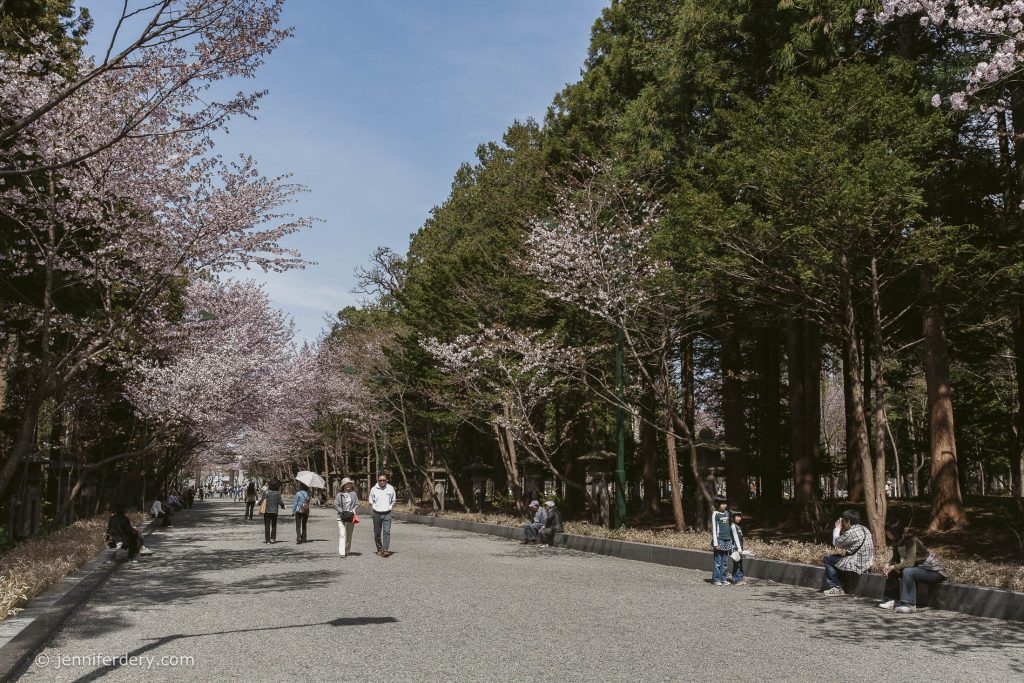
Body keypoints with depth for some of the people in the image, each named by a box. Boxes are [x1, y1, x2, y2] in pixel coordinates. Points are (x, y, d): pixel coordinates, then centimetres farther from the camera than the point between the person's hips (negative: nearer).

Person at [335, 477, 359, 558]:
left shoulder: (353, 494, 6)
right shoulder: (339, 494, -1)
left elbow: (357, 504, 9)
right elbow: (336, 505, 0)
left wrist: (353, 511, -7)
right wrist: (342, 512, -11)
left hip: (351, 517, 3)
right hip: (341, 517, -3)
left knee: (349, 535, 11)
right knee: (342, 534, -11)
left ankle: (348, 551, 24)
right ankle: (341, 552, -14)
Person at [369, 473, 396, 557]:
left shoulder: (391, 488, -1)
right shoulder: (373, 489, -2)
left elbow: (393, 501, 13)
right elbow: (371, 502, 12)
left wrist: (389, 507, 2)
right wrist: (375, 507, 1)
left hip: (387, 514, -1)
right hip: (377, 514, 1)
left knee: (386, 531, -15)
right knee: (377, 533, 9)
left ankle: (385, 550, -21)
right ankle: (379, 549, 25)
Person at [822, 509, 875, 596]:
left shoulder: (851, 533, -21)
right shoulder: (864, 529, 10)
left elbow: (836, 543, -10)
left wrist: (837, 528, 2)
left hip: (857, 566, -10)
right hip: (867, 564, 10)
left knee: (828, 560, 2)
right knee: (837, 558, 25)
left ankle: (837, 588, 8)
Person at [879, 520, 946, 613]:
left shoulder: (911, 540, -26)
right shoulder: (897, 542, -1)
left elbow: (910, 562, -32)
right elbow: (895, 558, 6)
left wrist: (893, 567, -25)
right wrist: (888, 565, -14)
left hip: (934, 571, -9)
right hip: (920, 568, 9)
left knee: (907, 571, -32)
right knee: (892, 571, 1)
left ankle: (910, 604, -29)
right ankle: (893, 600, 1)